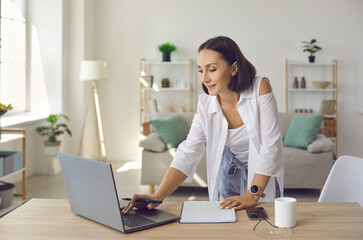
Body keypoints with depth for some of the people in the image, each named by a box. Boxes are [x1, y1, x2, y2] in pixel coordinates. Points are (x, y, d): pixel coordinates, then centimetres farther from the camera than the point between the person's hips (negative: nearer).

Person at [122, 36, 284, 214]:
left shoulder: (260, 88, -19)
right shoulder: (205, 104, -10)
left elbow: (270, 146, -20)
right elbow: (188, 153, -15)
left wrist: (252, 195, -25)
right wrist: (157, 196, -28)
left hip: (263, 180, -2)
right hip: (229, 175, 3)